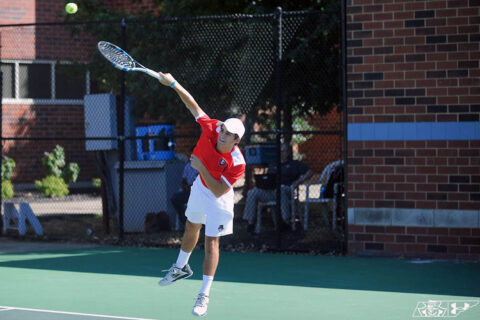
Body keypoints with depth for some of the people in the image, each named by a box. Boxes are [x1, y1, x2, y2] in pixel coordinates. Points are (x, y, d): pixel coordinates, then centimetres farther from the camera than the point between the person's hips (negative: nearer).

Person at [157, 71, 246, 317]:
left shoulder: (237, 163, -36)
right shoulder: (211, 129, -26)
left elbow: (218, 191, -33)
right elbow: (193, 106, -16)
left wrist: (201, 167, -39)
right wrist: (174, 84, -25)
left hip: (218, 198, -6)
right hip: (200, 187, 6)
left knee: (211, 242, -8)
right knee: (191, 228, 26)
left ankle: (204, 295, 0)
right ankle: (181, 267, 51)